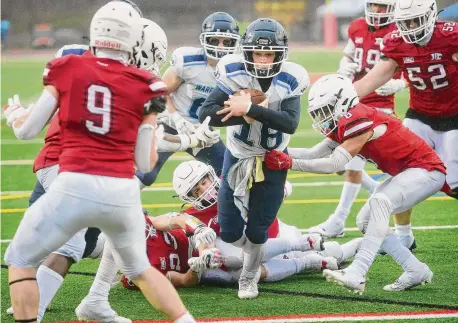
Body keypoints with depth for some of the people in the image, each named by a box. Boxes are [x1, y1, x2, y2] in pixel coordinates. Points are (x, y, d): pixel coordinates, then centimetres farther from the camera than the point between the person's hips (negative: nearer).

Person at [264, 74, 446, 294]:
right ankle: (415, 271, 11)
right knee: (366, 220, 6)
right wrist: (276, 153, -9)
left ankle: (357, 274, -39)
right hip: (406, 172, 11)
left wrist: (289, 163, -28)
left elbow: (334, 164, -27)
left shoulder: (360, 121, -24)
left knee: (379, 202, -30)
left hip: (426, 170, -11)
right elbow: (314, 154, 1)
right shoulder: (342, 124, 6)